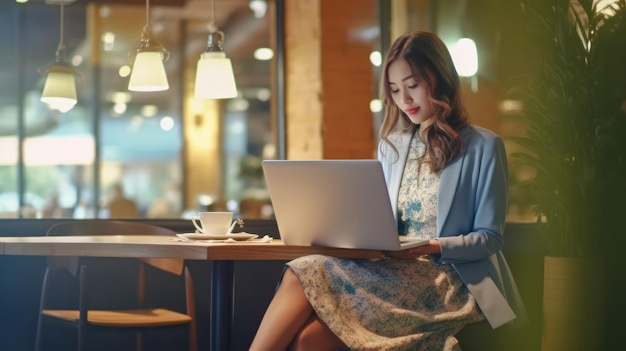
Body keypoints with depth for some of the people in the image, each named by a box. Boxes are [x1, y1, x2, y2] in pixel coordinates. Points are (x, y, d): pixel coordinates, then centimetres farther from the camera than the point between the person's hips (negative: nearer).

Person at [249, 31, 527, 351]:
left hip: (446, 282, -5)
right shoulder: (390, 146, 20)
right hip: (392, 273, 5)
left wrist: (433, 247, -18)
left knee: (307, 276, -29)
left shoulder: (483, 146, 2)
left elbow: (489, 238, -1)